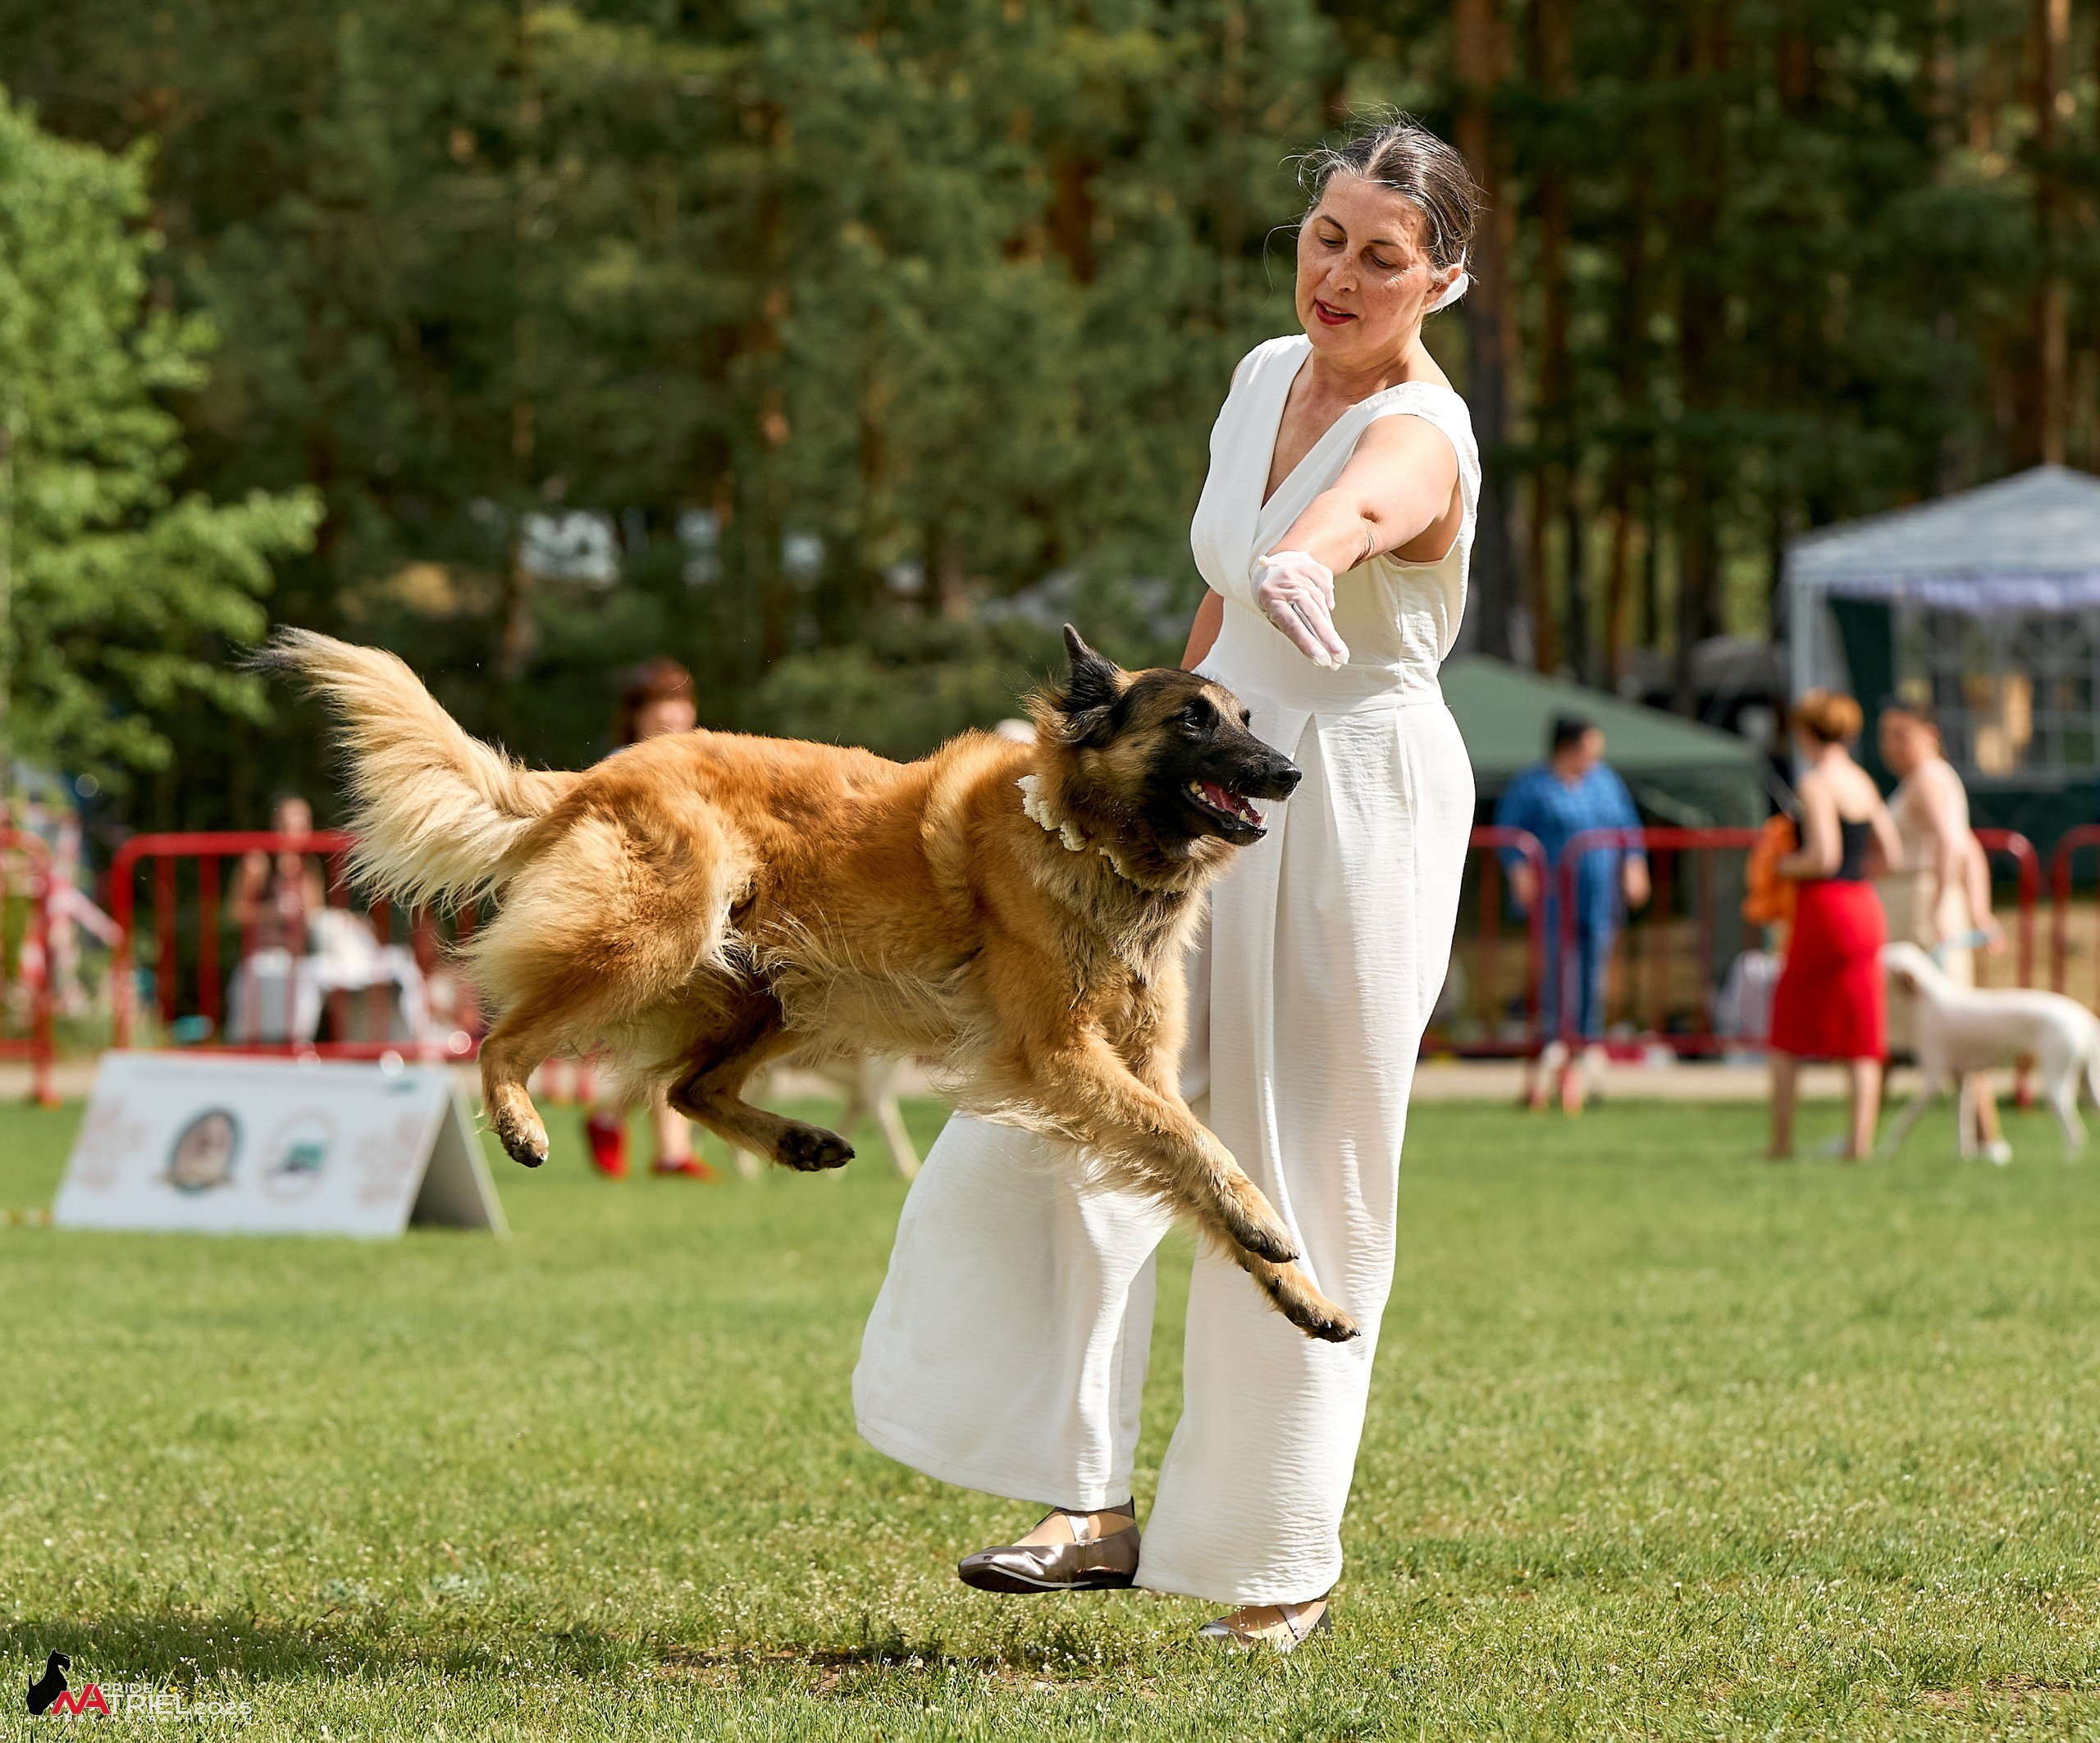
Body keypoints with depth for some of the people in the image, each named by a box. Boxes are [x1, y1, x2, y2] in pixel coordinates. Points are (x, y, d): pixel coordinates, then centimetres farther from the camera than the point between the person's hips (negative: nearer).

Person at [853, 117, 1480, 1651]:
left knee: (1304, 1185, -1)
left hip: (1360, 813, -7)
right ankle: (1096, 1505, 3)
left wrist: (1308, 560, -68)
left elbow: (1355, 506, -46)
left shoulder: (1420, 437, -20)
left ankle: (1288, 1559, 13)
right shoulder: (1265, 375, 5)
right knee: (1061, 1107, -2)